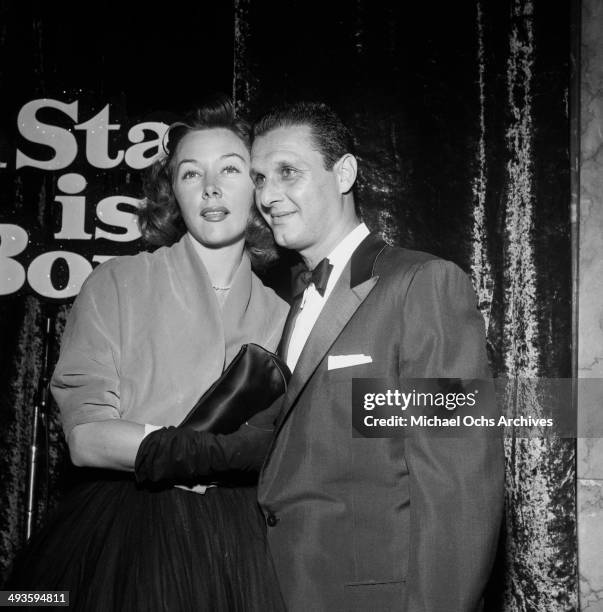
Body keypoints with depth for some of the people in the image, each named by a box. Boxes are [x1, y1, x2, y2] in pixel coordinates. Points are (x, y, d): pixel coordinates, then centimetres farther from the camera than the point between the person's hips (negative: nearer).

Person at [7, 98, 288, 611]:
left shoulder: (280, 313, 8)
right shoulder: (117, 285, -1)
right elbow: (86, 438, -11)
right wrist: (214, 448, -19)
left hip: (237, 546, 3)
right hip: (125, 541, -2)